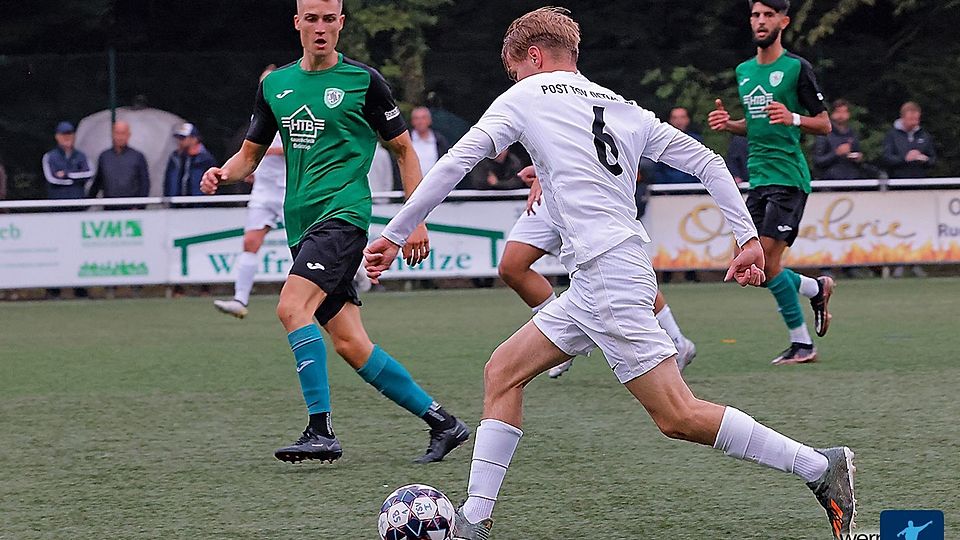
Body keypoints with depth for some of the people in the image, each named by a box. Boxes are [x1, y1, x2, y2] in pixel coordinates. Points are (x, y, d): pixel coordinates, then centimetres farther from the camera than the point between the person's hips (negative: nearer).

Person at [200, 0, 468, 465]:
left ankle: (321, 430, -24)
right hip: (302, 223, 6)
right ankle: (441, 422, 12)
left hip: (343, 213, -6)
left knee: (292, 306, -26)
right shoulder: (275, 86, 14)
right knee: (349, 344, 1)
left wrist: (415, 221, -1)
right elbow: (251, 153, 21)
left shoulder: (362, 80, -1)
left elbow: (404, 151, 5)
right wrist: (223, 174, -1)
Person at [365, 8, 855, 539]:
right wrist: (748, 238, 11)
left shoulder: (526, 97, 2)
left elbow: (453, 165, -2)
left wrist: (394, 235, 4)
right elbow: (706, 161, 13)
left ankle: (820, 467, -9)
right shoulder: (624, 109, 19)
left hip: (606, 273, -9)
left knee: (679, 417, -10)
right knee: (502, 372, 12)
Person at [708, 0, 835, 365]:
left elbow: (824, 125, -3)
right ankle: (817, 288, 26)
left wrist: (793, 118, -22)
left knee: (767, 263, -14)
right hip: (757, 177, 7)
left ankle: (802, 344, -1)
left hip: (788, 177, -7)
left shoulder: (797, 68, -5)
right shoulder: (744, 71, 15)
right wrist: (728, 124, 7)